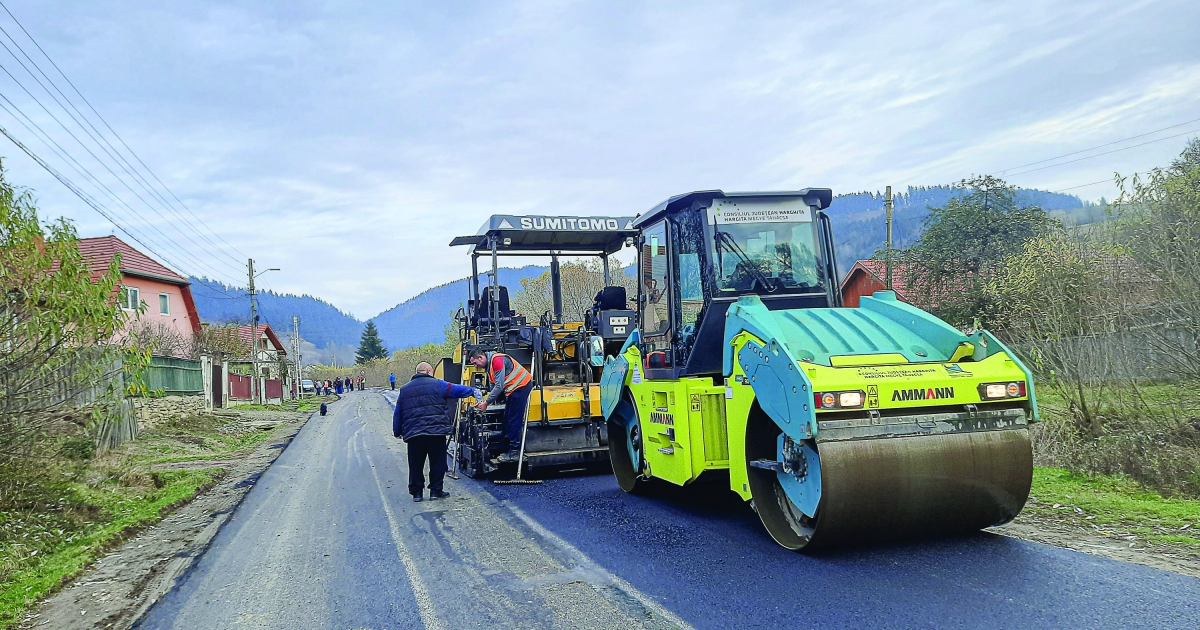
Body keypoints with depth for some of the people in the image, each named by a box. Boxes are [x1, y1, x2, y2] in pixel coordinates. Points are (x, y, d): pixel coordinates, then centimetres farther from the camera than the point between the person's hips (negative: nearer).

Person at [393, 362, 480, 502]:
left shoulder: (404, 390, 16)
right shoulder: (436, 384, 2)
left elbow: (397, 413, 18)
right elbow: (457, 390, 4)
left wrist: (397, 432, 25)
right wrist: (474, 391, 17)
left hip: (412, 433, 4)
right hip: (435, 432, -4)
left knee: (415, 464, 9)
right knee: (437, 461, 6)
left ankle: (416, 492, 11)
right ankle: (435, 490, 9)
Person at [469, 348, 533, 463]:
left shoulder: (497, 360, -20)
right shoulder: (489, 365, 12)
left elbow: (499, 386, -24)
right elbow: (494, 387, 16)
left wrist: (486, 402, -18)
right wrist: (483, 401, 2)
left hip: (521, 385, -11)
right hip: (513, 389, 11)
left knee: (514, 420, -9)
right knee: (507, 419, 12)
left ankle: (514, 452, -5)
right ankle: (512, 449, 17)